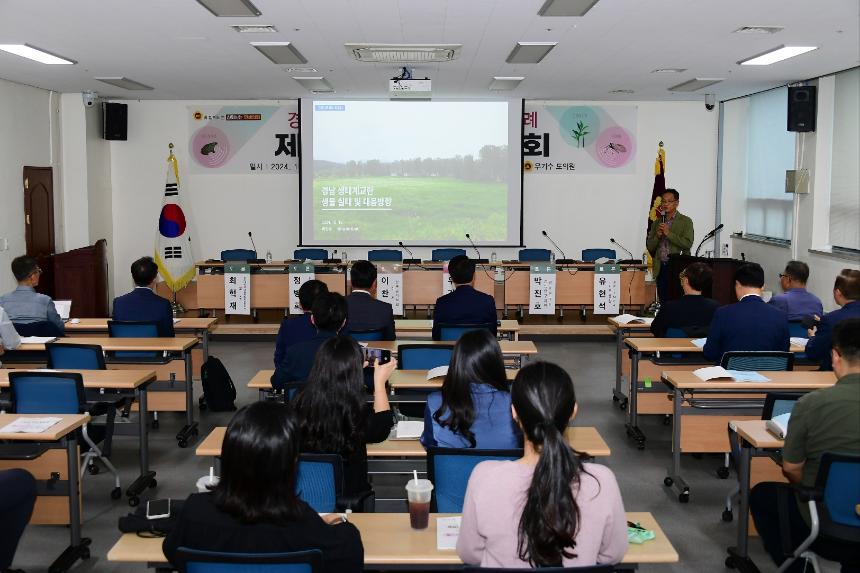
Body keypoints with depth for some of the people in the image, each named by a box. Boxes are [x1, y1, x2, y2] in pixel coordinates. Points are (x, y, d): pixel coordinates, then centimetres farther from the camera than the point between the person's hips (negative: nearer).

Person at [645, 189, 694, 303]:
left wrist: (668, 233, -15)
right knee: (663, 303, 5)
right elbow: (649, 247, 13)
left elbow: (688, 244, -11)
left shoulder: (685, 221, 2)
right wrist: (657, 236, -6)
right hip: (661, 268, 4)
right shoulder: (657, 223, 15)